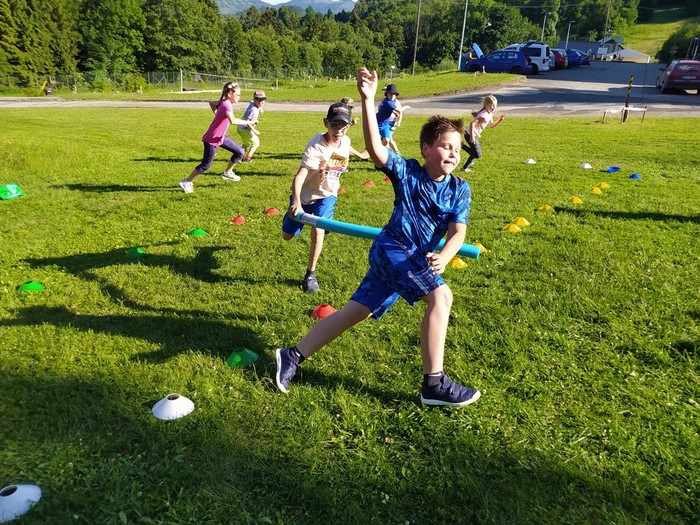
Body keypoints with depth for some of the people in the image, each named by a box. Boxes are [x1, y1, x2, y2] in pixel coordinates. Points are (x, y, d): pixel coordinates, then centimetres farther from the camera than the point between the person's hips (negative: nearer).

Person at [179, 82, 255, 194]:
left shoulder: (223, 102, 2)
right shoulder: (227, 105, -27)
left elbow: (211, 102, 22)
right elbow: (232, 120, -46)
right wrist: (248, 122, -40)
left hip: (220, 137, 9)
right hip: (212, 139, -9)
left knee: (240, 152, 8)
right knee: (206, 165, 1)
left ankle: (227, 173, 25)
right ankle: (187, 182, 15)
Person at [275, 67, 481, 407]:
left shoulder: (460, 189, 4)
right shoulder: (407, 172, -6)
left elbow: (457, 231, -5)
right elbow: (376, 149, -21)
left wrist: (443, 257, -25)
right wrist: (368, 101, -30)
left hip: (418, 259, 6)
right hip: (392, 248, -6)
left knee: (356, 312, 8)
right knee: (441, 296, -22)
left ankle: (293, 356, 18)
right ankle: (434, 384, -16)